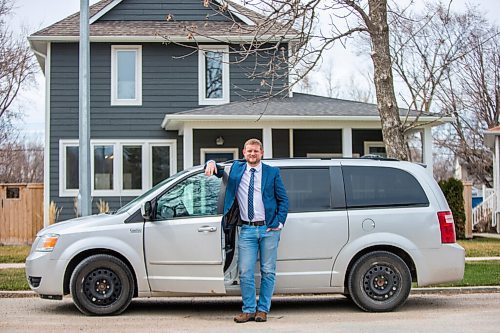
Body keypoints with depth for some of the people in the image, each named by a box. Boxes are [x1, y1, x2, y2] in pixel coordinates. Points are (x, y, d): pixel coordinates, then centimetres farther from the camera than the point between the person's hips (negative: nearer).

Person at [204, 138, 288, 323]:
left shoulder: (272, 172, 5)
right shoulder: (237, 168, 10)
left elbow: (283, 199, 6)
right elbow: (218, 171, 20)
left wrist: (279, 223, -4)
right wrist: (211, 163, -4)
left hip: (268, 228, -1)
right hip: (247, 229, 1)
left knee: (268, 271, 3)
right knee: (245, 272, -3)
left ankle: (263, 309, 11)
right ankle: (248, 310, 6)